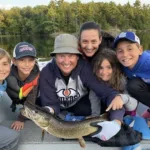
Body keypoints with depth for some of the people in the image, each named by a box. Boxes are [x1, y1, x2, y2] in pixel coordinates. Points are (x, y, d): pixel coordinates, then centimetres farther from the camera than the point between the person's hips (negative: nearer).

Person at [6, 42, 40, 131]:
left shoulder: (36, 74, -32)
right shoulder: (9, 75, -38)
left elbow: (31, 98, -26)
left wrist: (21, 119, -25)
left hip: (25, 98, 1)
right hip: (10, 98, -1)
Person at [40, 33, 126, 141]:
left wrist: (117, 121, -57)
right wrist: (49, 111, -54)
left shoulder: (86, 68, -32)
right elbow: (51, 104, -27)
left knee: (85, 111, -30)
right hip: (58, 104, 2)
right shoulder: (46, 73, -30)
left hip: (79, 103, -1)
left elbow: (105, 90, -39)